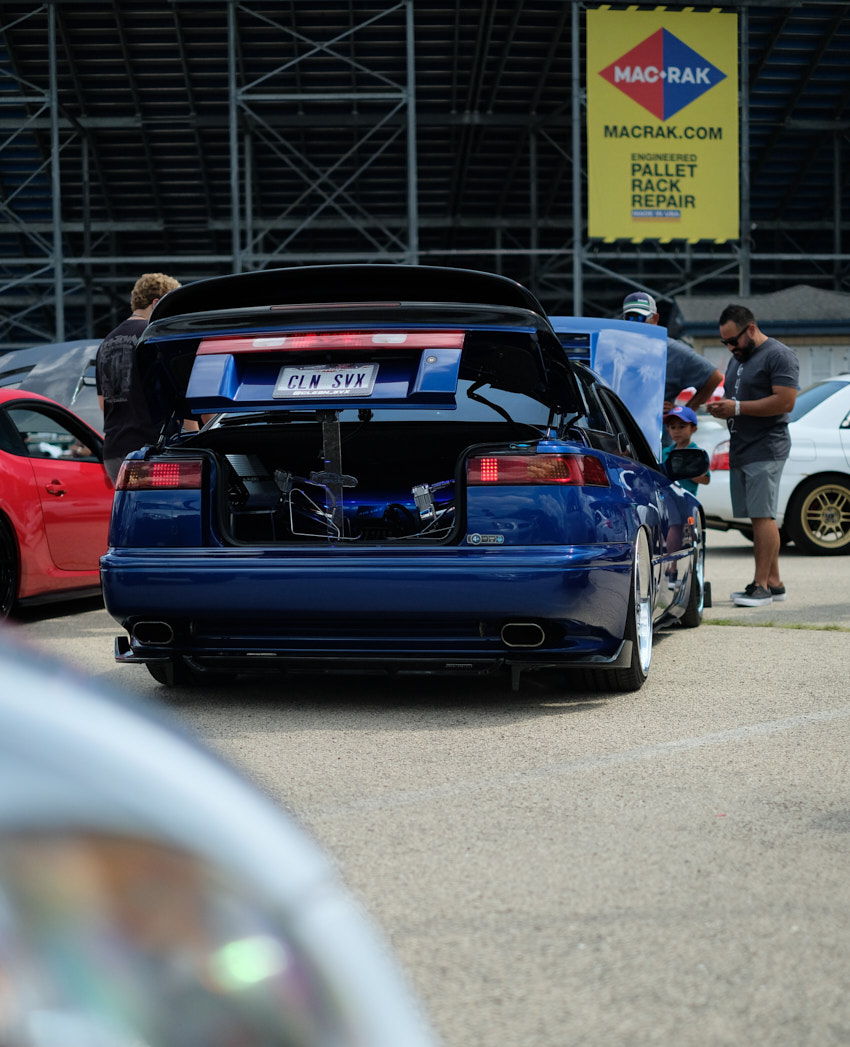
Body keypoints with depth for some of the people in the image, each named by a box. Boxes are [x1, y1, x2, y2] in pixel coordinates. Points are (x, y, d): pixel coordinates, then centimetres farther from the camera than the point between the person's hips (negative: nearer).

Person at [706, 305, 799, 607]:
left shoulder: (779, 356, -8)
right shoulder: (737, 359, 22)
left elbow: (785, 401, -18)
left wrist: (737, 408, -18)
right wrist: (721, 408, 5)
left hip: (765, 449, -9)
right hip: (740, 450, 9)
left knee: (762, 516, -11)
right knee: (758, 518, 8)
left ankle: (761, 585, -12)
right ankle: (774, 582, 11)